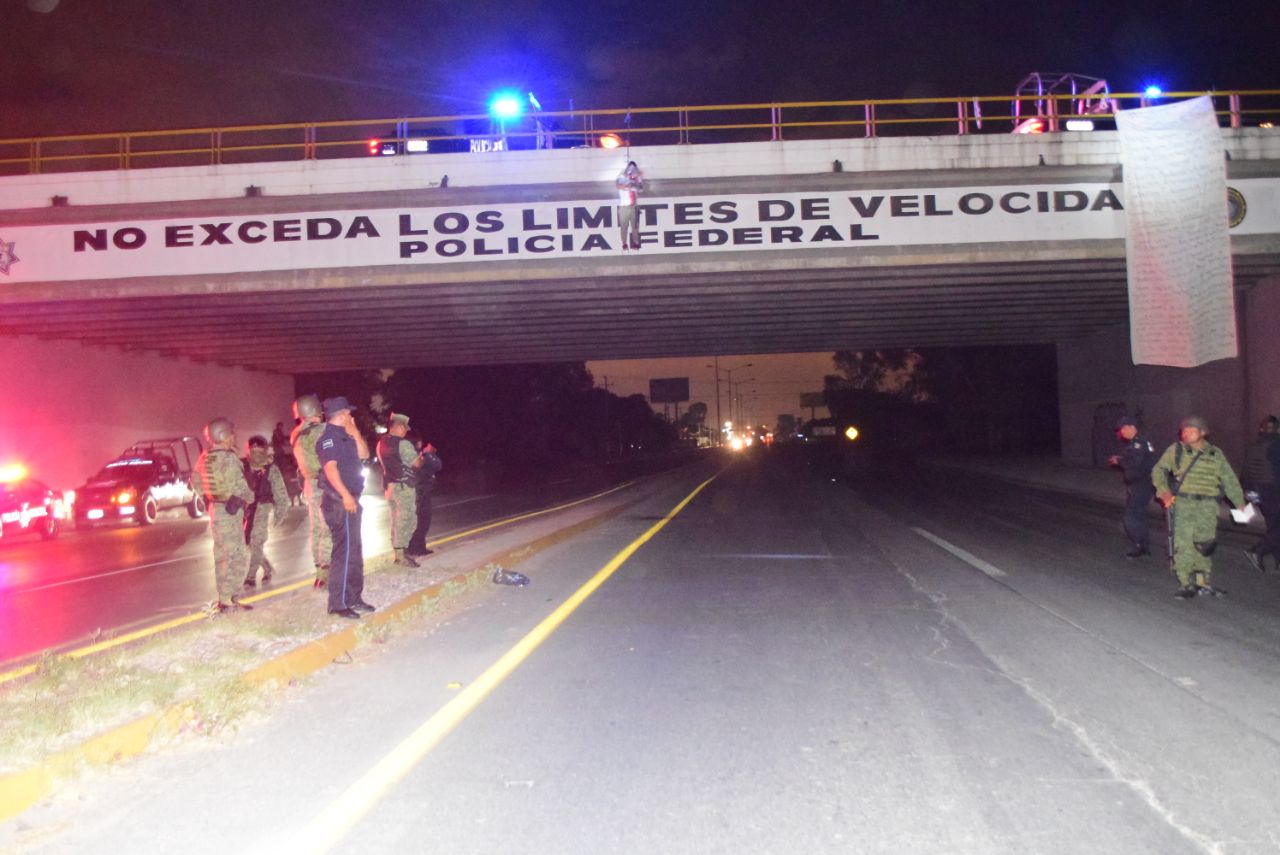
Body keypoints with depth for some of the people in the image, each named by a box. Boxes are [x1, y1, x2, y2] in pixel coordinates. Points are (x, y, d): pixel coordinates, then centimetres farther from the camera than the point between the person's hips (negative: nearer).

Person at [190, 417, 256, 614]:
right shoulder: (228, 458, -18)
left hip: (215, 507, 9)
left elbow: (195, 481, 17)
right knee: (236, 555, -6)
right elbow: (240, 486, -18)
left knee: (222, 555, 16)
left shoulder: (205, 457, 7)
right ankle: (227, 599, -7)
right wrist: (249, 497, -1)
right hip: (230, 510, -9)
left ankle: (224, 597, 23)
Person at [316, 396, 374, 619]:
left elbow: (364, 455, 15)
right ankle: (338, 604, -4)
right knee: (344, 552, -9)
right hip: (340, 502, -10)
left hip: (350, 501, 10)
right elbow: (330, 468, -22)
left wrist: (355, 433, 5)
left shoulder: (344, 436, 16)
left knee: (354, 551, 15)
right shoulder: (329, 437, -12)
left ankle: (353, 597, 24)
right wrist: (346, 496, -26)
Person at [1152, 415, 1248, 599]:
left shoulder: (1215, 454, 10)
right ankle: (1186, 584, -1)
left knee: (1205, 545, 6)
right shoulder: (1175, 450, 4)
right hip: (1182, 503, -2)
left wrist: (1240, 503, 13)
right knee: (1183, 544, -7)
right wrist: (1164, 491, -12)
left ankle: (1202, 583, 21)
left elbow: (1230, 480, 16)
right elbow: (1158, 470, 3)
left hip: (1207, 507, 2)